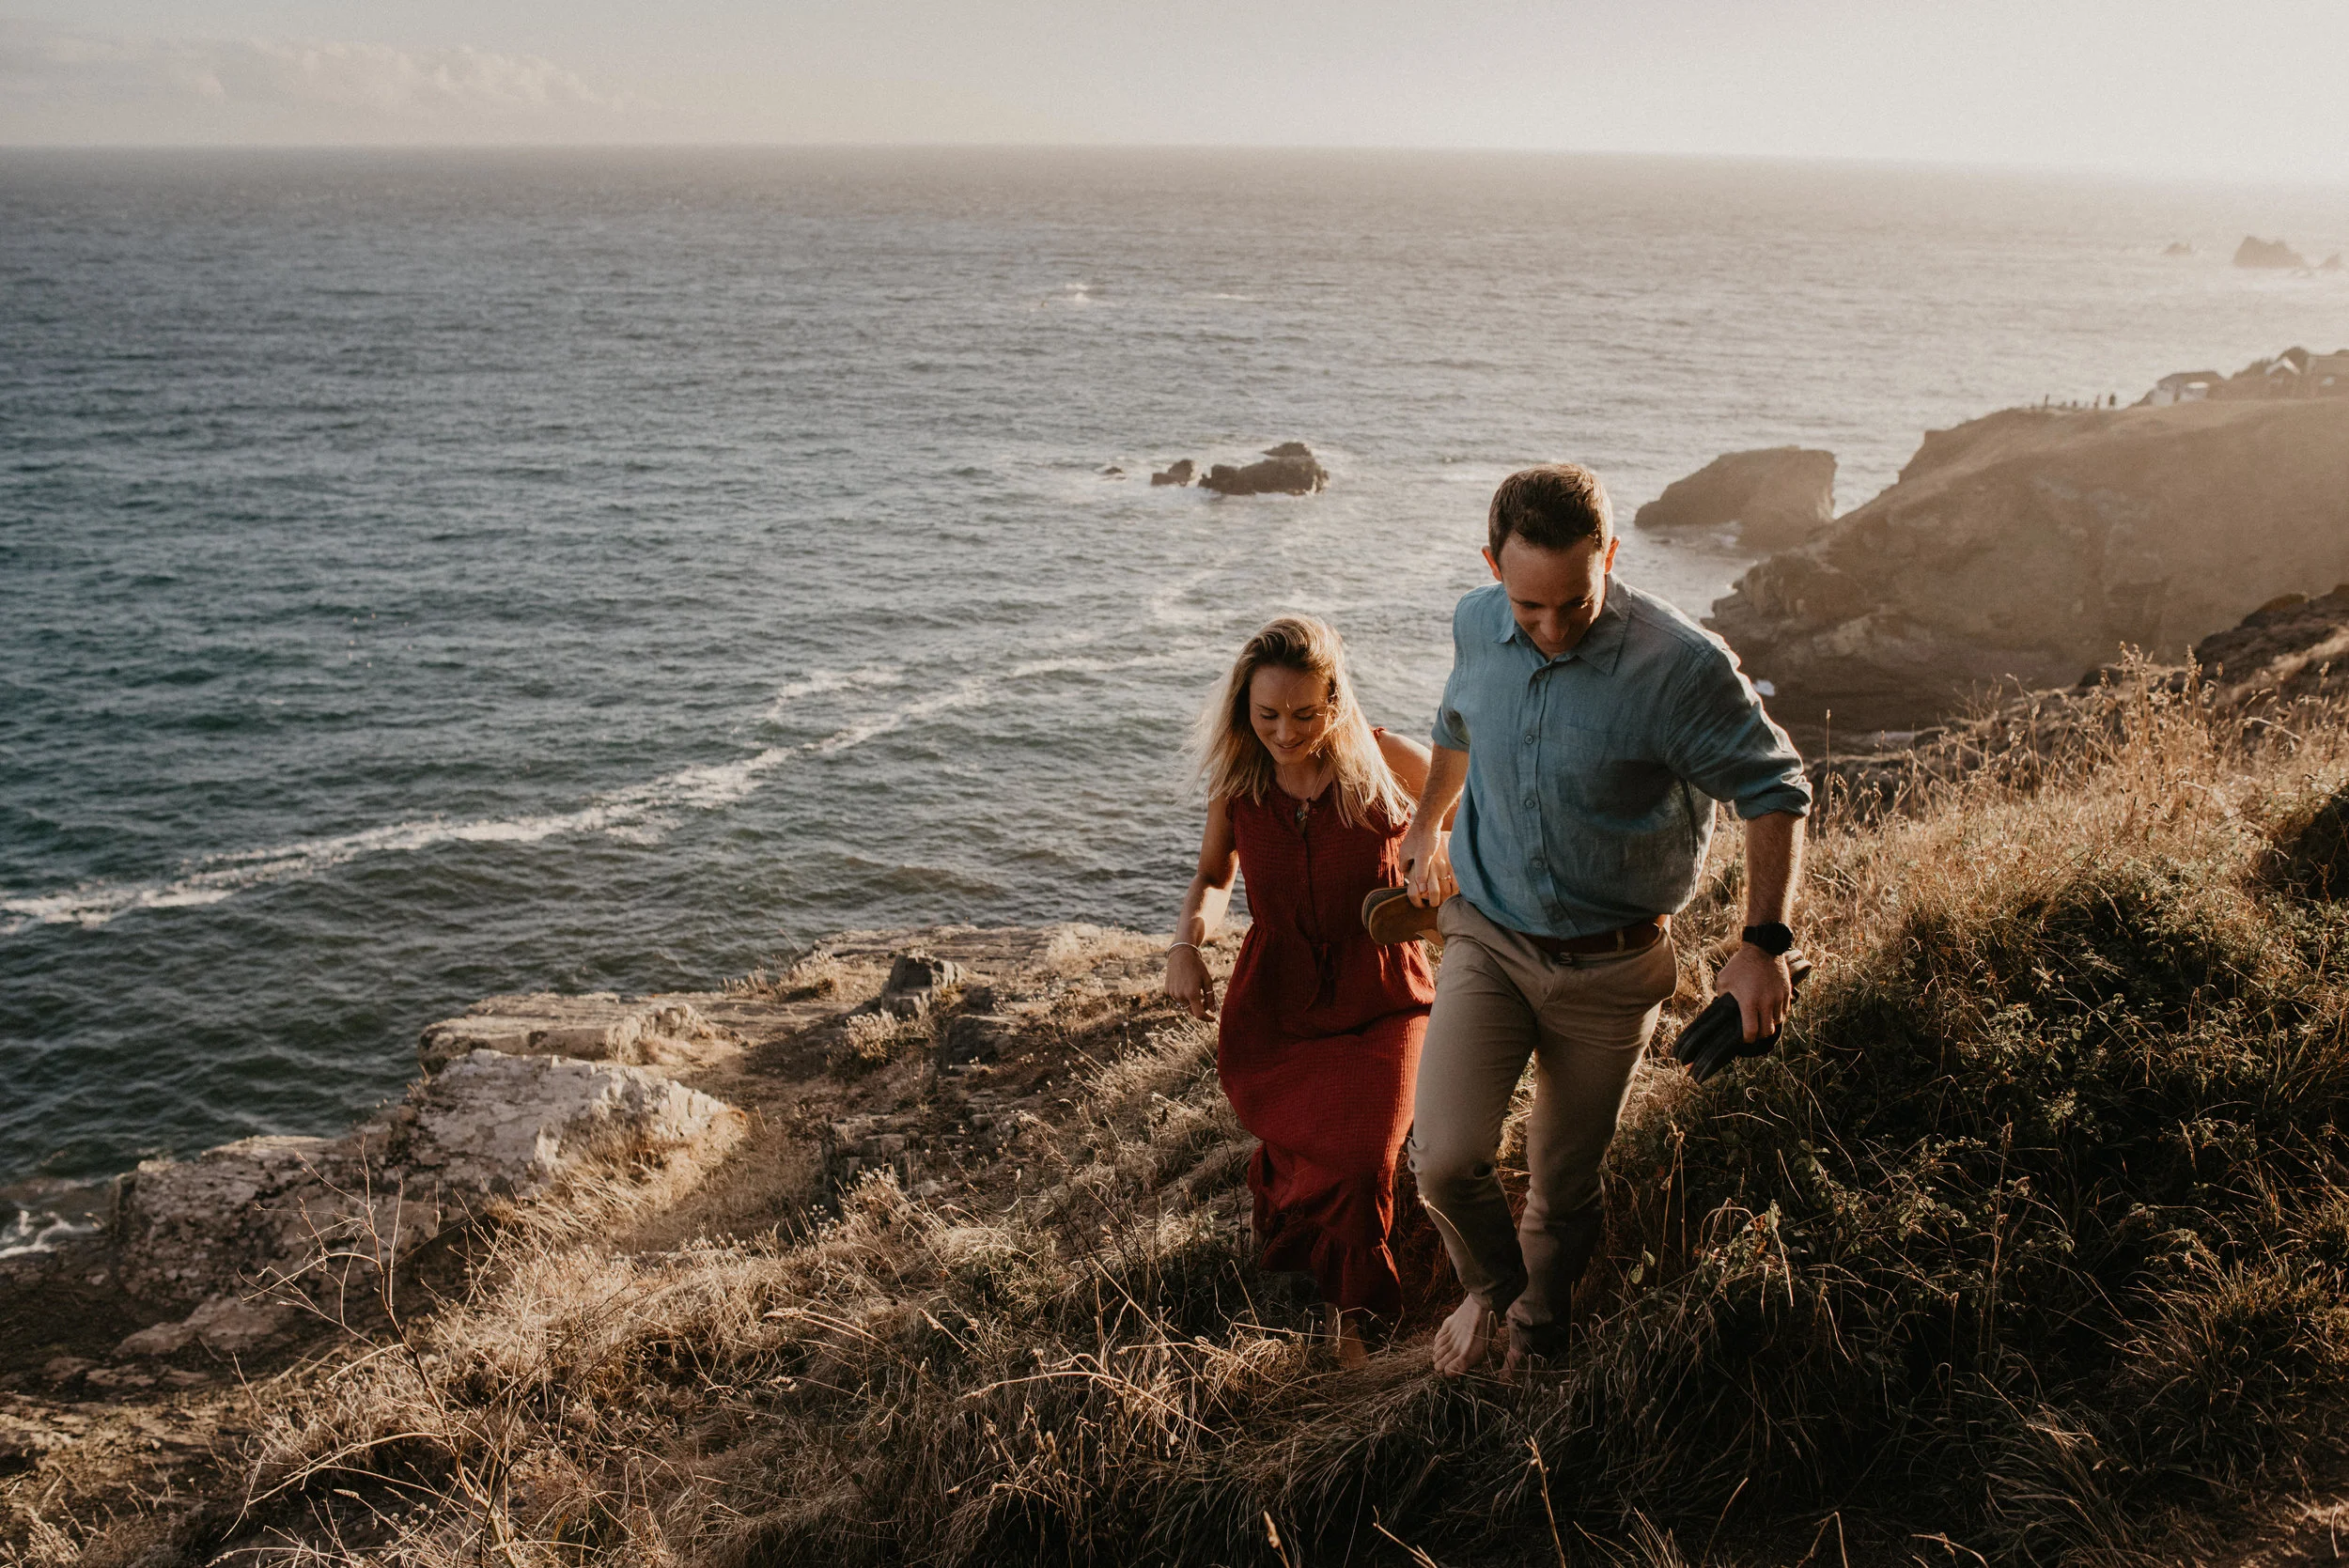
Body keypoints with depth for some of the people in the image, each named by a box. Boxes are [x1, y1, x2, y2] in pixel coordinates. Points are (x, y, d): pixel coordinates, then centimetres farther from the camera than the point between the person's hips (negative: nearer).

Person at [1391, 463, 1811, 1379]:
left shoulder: (1682, 667, -21)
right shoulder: (1477, 627, -6)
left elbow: (1775, 793, -10)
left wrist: (1763, 943, -18)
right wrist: (1428, 826, 30)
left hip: (1610, 967, -2)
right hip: (1484, 940, 3)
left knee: (1565, 1183, 13)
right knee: (1445, 1160, -10)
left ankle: (1536, 1332, 43)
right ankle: (1492, 1285, 25)